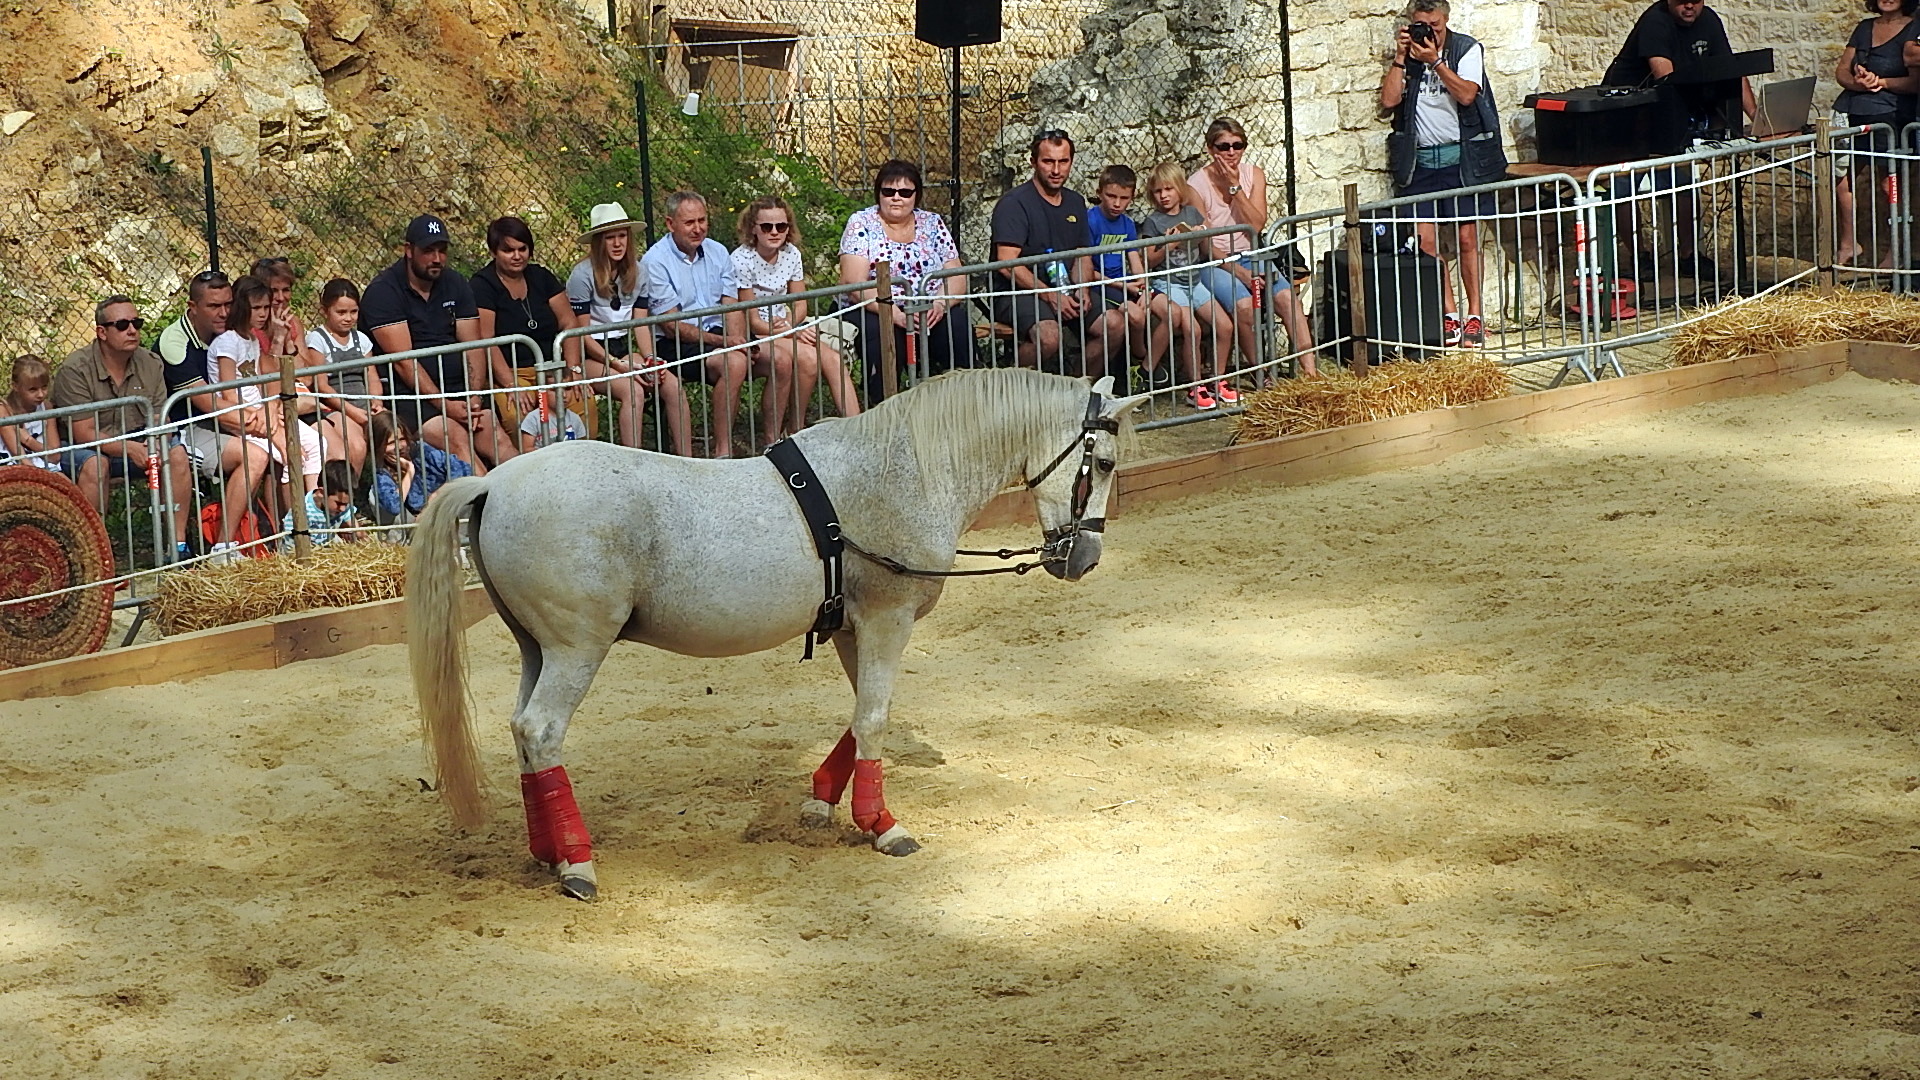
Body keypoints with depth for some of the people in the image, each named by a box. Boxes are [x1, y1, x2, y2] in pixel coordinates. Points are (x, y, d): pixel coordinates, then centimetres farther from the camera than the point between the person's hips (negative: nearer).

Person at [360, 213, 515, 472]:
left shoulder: (455, 285, 13)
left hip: (456, 387, 6)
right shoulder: (383, 290, -5)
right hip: (405, 392, -6)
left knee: (498, 439, -19)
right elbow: (403, 360, -13)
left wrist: (475, 399, -10)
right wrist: (444, 405, -19)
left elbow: (473, 348, 7)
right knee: (457, 439, -29)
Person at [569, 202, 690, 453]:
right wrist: (618, 365, -18)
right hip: (592, 355, -5)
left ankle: (686, 460, -17)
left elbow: (641, 324, 6)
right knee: (633, 391, -33)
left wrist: (650, 359, -13)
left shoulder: (637, 272, 7)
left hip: (624, 349, 5)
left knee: (673, 385, -21)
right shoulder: (583, 275, -10)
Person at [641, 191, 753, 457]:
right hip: (675, 344, -6)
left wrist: (737, 341, -17)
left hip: (717, 334, 6)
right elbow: (672, 326, -12)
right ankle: (722, 451, -29)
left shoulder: (717, 252, 10)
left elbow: (732, 306, 5)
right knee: (733, 363, -33)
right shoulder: (655, 262, -9)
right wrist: (721, 342, -22)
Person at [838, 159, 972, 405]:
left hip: (931, 313, 3)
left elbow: (957, 278, 6)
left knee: (958, 324, -28)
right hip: (874, 311, -3)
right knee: (882, 331, -36)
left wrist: (940, 304, -18)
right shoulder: (861, 224, 3)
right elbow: (854, 284, -10)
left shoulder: (932, 223, 12)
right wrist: (896, 314, -24)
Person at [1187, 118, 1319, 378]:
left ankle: (1309, 367, -26)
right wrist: (1240, 272, -21)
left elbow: (1257, 225, -6)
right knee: (1244, 305, -32)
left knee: (1286, 296, -23)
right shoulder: (1196, 185, -8)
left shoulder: (1254, 174, 5)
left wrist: (1235, 187, -14)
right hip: (1214, 263, -4)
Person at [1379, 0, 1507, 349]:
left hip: (1462, 157, -3)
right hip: (1420, 160, 3)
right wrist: (1401, 56, -8)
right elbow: (1389, 99, -4)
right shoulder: (1406, 56, 8)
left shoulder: (1467, 49, 1)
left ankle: (1474, 316, 5)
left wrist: (1435, 61, -19)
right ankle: (1450, 316, 3)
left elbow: (1466, 94, -13)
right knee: (1425, 240, -5)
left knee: (1467, 237, -2)